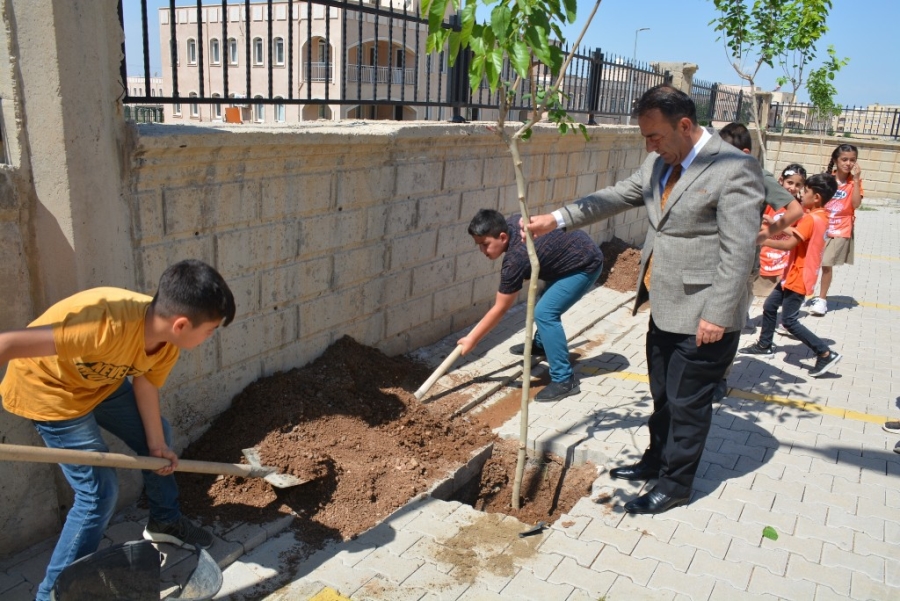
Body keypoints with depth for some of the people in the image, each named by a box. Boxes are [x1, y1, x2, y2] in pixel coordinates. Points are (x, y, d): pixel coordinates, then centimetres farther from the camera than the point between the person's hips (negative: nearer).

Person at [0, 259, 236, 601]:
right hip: (48, 388, -7)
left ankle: (165, 522, 40)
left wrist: (157, 445, -1)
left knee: (159, 437, 16)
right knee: (99, 492, -8)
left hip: (102, 381, 8)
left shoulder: (168, 337, -18)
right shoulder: (108, 325, -43)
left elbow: (144, 381, -1)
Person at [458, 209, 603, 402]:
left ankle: (564, 380, -15)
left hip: (586, 264, -10)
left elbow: (500, 309, -21)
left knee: (544, 313, -20)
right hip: (580, 249, 10)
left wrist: (472, 338, -13)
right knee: (545, 301, 25)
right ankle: (541, 344, 48)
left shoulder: (516, 258, -29)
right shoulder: (512, 222, -7)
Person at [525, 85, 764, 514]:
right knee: (663, 395, 22)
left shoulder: (735, 169, -18)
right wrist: (556, 219, 0)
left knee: (687, 403, 8)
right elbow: (616, 197, 10)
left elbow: (739, 249, -20)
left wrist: (718, 314, -22)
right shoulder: (659, 164, 7)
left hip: (702, 316, -8)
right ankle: (656, 460, 41)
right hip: (664, 307, 8)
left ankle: (675, 485, 25)